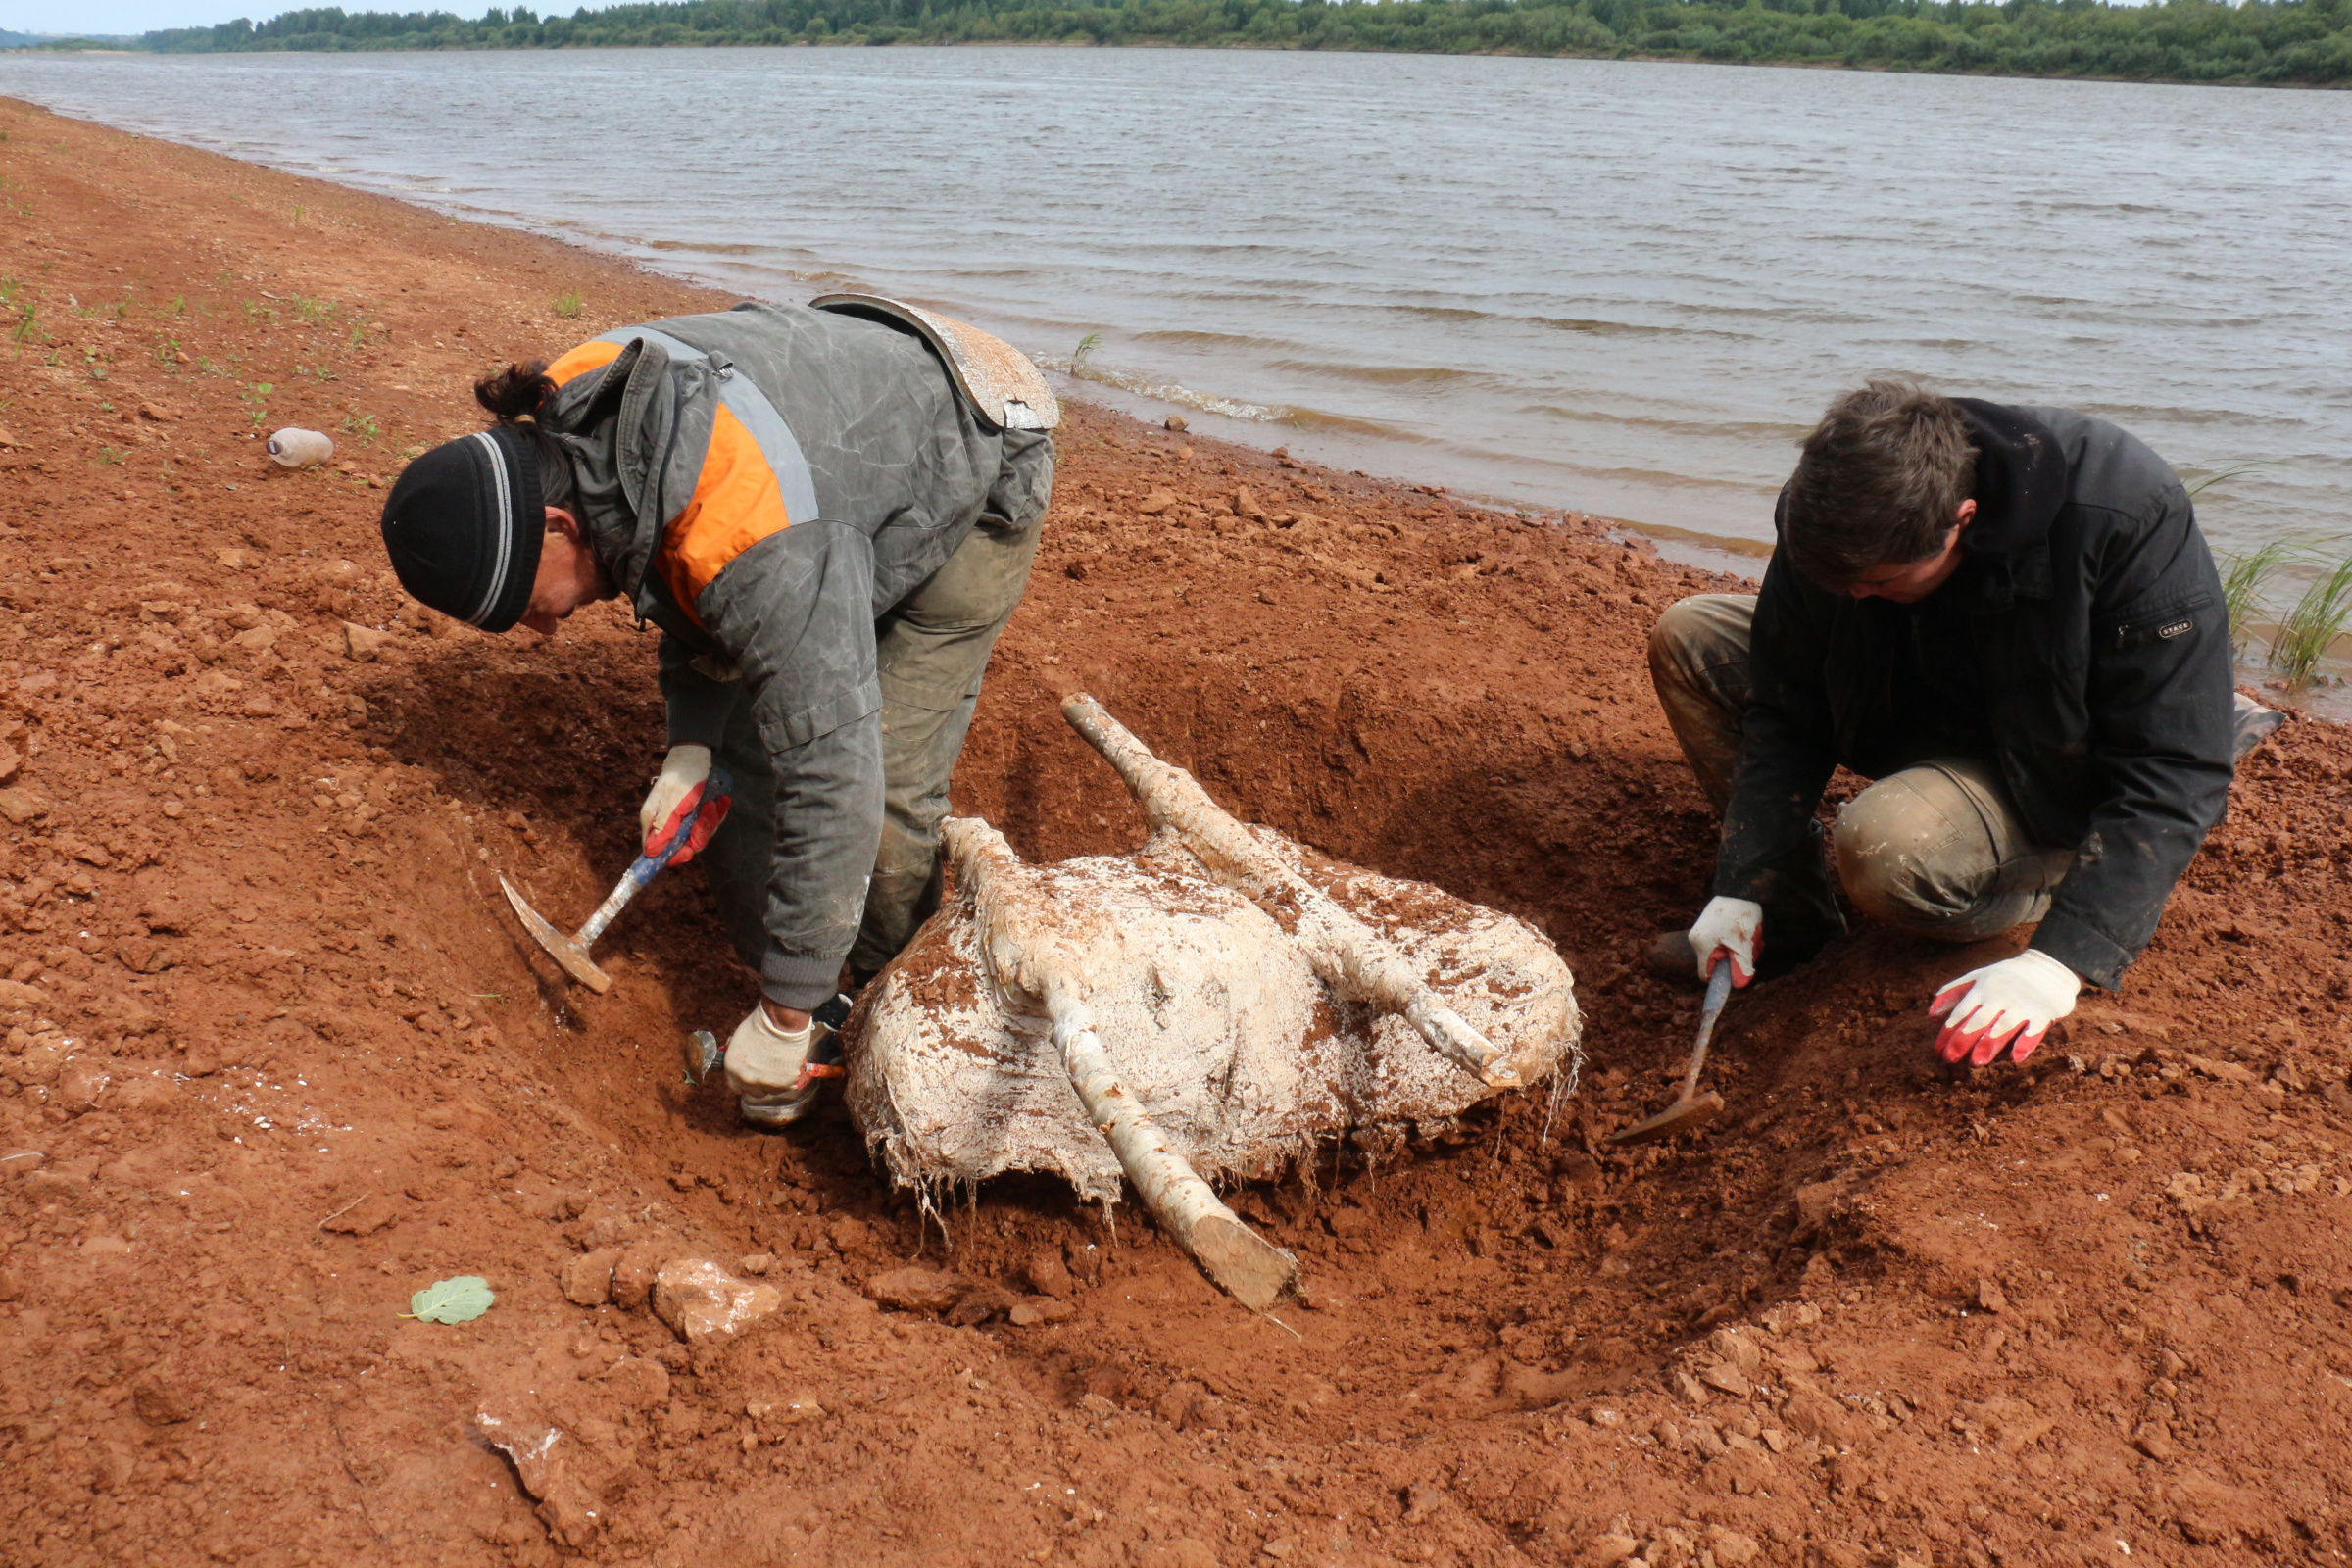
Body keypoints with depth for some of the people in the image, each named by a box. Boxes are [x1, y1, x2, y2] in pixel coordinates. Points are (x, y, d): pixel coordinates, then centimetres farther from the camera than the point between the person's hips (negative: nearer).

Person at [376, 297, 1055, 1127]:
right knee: (740, 756, 0)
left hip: (972, 488, -8)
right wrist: (690, 748, -9)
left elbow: (833, 777, -43)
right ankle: (803, 990, 14)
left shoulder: (756, 547, -44)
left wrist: (784, 1020, -35)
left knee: (884, 782, -17)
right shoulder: (570, 417, -17)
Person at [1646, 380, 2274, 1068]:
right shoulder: (1833, 517, -20)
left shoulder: (2128, 517, -33)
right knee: (1688, 638, -7)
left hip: (2058, 763, -6)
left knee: (1885, 845, -37)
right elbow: (1786, 717, -10)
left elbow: (2172, 773, -32)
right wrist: (1741, 888, -20)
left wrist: (2060, 962, -42)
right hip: (1924, 714, 6)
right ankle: (1787, 922, -2)